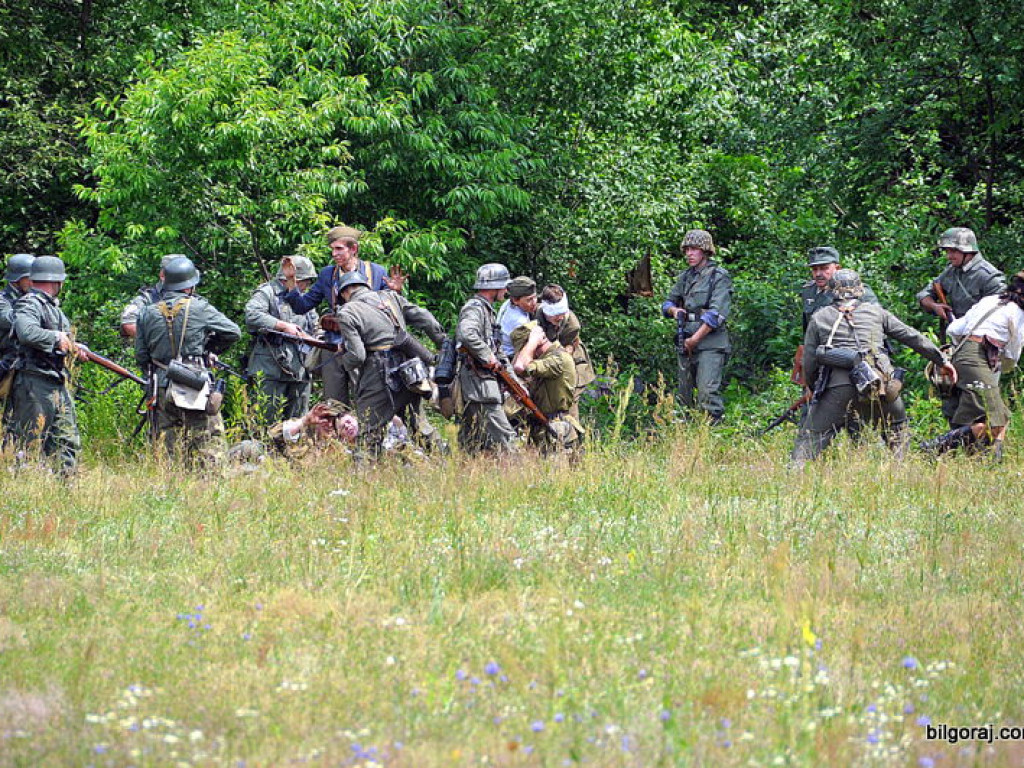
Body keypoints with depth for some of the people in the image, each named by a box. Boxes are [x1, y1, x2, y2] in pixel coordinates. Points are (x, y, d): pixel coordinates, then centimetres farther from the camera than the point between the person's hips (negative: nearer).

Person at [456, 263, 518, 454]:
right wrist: (488, 356, -21)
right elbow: (467, 334, -31)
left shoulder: (485, 309, 21)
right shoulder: (475, 308, -11)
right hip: (478, 380, -10)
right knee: (503, 437, -13)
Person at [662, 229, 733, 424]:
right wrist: (674, 310, 2)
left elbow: (717, 313, -13)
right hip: (685, 344, 7)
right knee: (684, 395, 7)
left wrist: (695, 339, -16)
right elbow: (668, 303, 27)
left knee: (708, 393, -17)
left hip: (710, 344, -7)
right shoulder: (685, 277, 17)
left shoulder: (719, 277, -4)